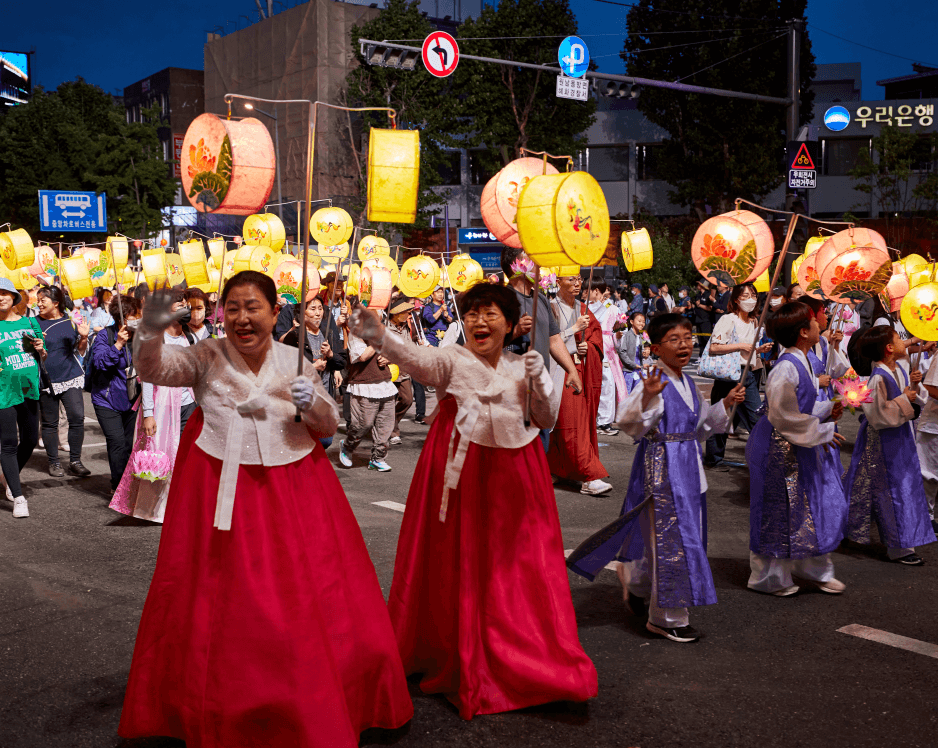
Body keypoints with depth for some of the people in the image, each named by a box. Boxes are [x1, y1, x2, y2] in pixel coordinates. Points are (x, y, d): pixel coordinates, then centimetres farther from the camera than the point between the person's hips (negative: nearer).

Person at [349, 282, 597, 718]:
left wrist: (540, 381, -5)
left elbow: (547, 421, 13)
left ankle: (524, 658, 21)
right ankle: (460, 659, 18)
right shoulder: (453, 360, -5)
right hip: (463, 469, -3)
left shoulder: (522, 366, 9)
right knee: (461, 561, 2)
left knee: (516, 562, 7)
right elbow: (416, 358, -26)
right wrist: (380, 338, -46)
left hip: (514, 470, 4)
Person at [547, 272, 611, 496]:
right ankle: (589, 477, -13)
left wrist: (588, 347, -3)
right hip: (561, 370, -7)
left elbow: (596, 334, 17)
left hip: (581, 370, 7)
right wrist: (575, 328, -13)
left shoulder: (583, 310, 16)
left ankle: (558, 468, 20)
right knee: (571, 424, -10)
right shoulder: (551, 308, -3)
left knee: (583, 418, 5)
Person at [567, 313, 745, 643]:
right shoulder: (653, 383, -16)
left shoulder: (687, 383, 11)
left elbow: (700, 425, 23)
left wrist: (725, 404, 14)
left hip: (687, 467, 9)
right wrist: (646, 397, -42)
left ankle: (633, 577, 42)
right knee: (670, 538, -2)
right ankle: (667, 618, 12)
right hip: (662, 467, -9)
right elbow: (629, 423, -29)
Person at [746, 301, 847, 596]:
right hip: (780, 449, -10)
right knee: (778, 514, 4)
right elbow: (786, 418, -22)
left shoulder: (802, 362, 6)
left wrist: (828, 411, 4)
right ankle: (769, 578, 21)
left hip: (801, 446, 10)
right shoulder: (786, 369, -24)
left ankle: (815, 569, 32)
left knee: (821, 505, 16)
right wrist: (823, 432, -13)